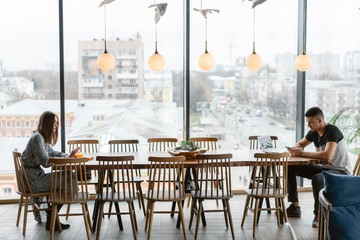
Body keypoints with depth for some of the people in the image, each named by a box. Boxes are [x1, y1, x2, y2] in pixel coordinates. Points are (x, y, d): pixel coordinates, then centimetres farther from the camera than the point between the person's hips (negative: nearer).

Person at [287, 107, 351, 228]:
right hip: (323, 168, 9)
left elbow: (328, 155, -38)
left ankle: (319, 215, -21)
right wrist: (296, 148, -8)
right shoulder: (314, 132, 2)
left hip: (340, 171, -9)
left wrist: (302, 153, -30)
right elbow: (300, 144, 19)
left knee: (317, 179, -40)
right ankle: (295, 207, 3)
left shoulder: (332, 131, -23)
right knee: (290, 168, 2)